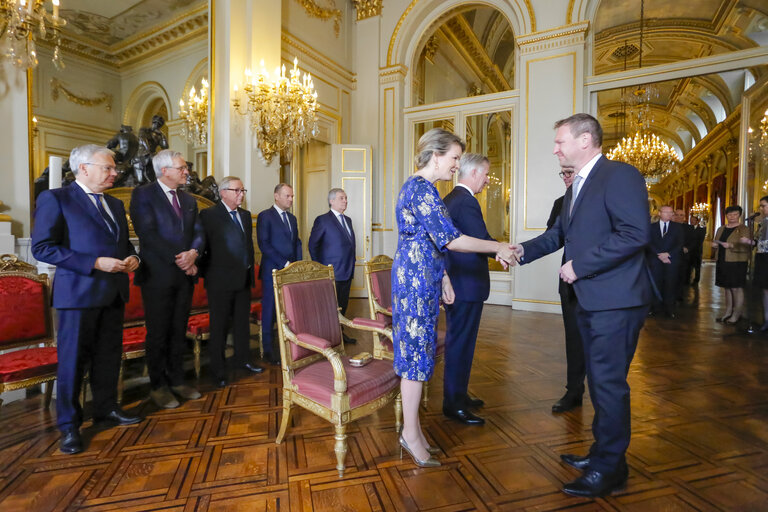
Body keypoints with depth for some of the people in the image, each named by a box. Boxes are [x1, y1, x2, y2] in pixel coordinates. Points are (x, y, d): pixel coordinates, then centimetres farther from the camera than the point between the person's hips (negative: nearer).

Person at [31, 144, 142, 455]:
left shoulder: (115, 204, 14)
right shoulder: (55, 199, -6)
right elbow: (41, 248, -12)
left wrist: (131, 258, -1)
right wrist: (95, 263, -20)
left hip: (114, 292, 6)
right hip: (79, 292, -6)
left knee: (109, 355, 15)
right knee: (73, 359, 4)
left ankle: (106, 408, 31)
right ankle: (69, 425, 20)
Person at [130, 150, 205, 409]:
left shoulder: (189, 200, 15)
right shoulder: (143, 194, -4)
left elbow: (198, 232, 8)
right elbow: (148, 234, -14)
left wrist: (193, 253, -13)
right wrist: (179, 259, -17)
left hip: (185, 274, 6)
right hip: (158, 275, -5)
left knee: (178, 331, 12)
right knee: (158, 334, 5)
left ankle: (176, 380, 25)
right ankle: (158, 386, 19)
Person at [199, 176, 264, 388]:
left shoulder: (245, 215, 12)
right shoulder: (209, 215, -8)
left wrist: (251, 270, 13)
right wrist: (205, 273, -7)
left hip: (244, 279, 6)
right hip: (221, 280, -6)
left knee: (243, 322, 16)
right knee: (220, 325, 6)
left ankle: (243, 360, 32)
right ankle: (218, 370, 19)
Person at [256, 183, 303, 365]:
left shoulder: (292, 218, 17)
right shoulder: (265, 216, -4)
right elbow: (264, 244, -12)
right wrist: (284, 263, -14)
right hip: (273, 271, -6)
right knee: (270, 309, 2)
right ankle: (268, 349, 12)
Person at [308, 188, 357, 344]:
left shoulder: (348, 220, 16)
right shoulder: (323, 220, -7)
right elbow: (312, 245, -5)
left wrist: (351, 267, 14)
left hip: (347, 272, 7)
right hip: (332, 273, -7)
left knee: (343, 304, 15)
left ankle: (339, 332, 27)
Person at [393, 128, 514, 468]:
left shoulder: (418, 187, 17)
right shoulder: (422, 189, -15)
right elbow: (450, 239, -19)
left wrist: (443, 277, 19)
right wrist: (498, 248, -9)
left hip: (420, 278, 10)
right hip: (417, 280, -10)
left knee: (417, 350, 13)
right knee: (416, 353, -1)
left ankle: (412, 429, 26)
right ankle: (411, 433, 15)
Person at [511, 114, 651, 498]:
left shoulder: (620, 175, -12)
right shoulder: (576, 186, 18)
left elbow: (635, 233, -22)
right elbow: (559, 233, 19)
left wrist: (579, 265, -20)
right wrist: (524, 250, 6)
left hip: (615, 301, -9)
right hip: (589, 300, 9)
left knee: (609, 383, 0)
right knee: (599, 380, 19)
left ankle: (609, 469, 17)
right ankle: (602, 452, 36)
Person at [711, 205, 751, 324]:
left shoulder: (744, 229, -4)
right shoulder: (721, 229, 16)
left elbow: (746, 247, -13)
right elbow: (715, 242, 27)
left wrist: (731, 245, -25)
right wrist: (714, 244, 5)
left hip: (736, 263, -6)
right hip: (722, 262, 6)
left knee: (736, 288, -3)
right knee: (727, 287, 13)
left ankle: (737, 313, 5)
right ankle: (728, 311, 21)